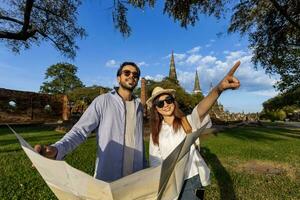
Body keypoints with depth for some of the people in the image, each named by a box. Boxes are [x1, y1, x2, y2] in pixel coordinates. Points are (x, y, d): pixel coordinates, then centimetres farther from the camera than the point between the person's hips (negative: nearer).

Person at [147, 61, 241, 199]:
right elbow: (155, 161, 2)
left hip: (193, 179, -1)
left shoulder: (188, 122, -11)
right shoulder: (156, 133, -2)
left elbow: (200, 110, -32)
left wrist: (219, 88, -50)